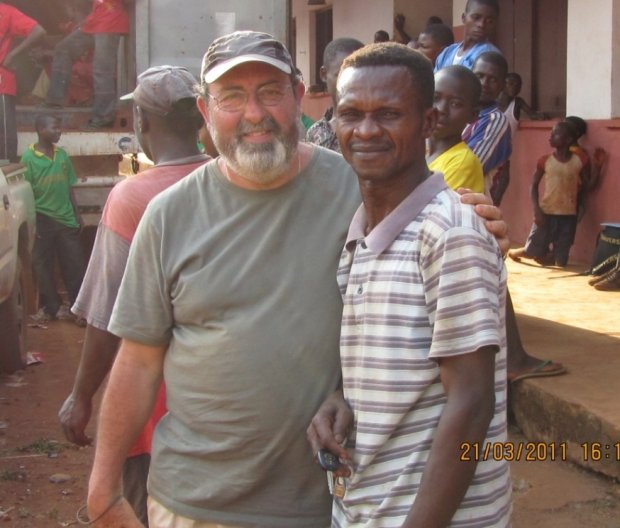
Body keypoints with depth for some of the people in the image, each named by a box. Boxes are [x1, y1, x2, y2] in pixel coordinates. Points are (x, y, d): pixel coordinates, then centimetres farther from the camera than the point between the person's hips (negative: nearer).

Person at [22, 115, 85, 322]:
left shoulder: (62, 154, 6)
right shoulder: (29, 157, -8)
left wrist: (77, 214, 9)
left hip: (66, 218, 4)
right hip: (42, 219, -4)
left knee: (74, 264, 4)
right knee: (43, 266, 6)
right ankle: (52, 307, 17)